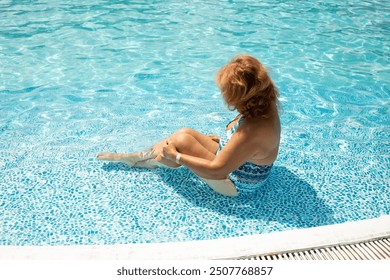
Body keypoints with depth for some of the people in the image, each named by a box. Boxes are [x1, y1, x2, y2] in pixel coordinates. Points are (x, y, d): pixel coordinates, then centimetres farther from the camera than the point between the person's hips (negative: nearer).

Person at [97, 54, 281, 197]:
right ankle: (139, 157, 16)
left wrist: (176, 156, -24)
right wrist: (223, 140, 5)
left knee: (182, 140, -15)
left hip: (235, 185, -9)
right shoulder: (263, 107, -9)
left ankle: (138, 159, 14)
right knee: (186, 133, 2)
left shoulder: (255, 129, -37)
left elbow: (217, 170, -33)